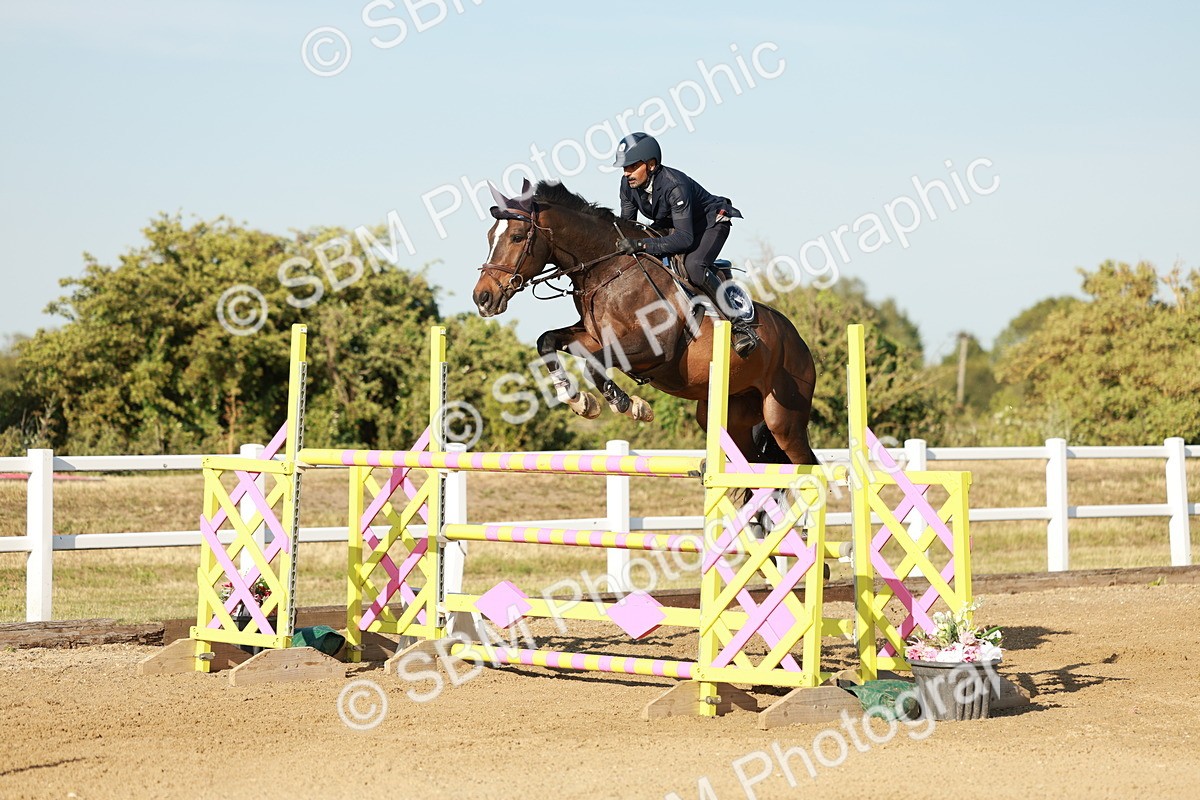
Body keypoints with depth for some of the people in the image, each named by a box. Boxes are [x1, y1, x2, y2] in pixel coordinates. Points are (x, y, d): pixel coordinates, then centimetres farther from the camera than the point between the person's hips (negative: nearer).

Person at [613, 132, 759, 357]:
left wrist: (641, 245, -50)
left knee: (693, 266, -34)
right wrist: (622, 244, -24)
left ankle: (743, 324, -27)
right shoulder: (628, 184, -16)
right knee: (635, 262, -3)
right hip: (669, 224, 8)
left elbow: (685, 238, -42)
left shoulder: (675, 186, -38)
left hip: (711, 222, -8)